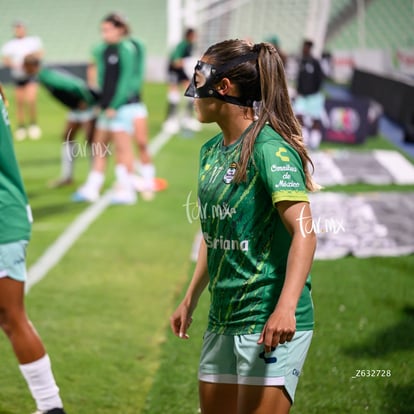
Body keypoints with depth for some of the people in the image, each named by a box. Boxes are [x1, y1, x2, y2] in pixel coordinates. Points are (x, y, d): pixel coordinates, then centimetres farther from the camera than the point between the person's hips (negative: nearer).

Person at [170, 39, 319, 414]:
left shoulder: (270, 148, -14)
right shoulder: (211, 151, 13)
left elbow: (303, 232, -21)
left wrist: (286, 307, -32)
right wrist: (190, 300, 26)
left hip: (270, 323, -9)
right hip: (223, 320, 9)